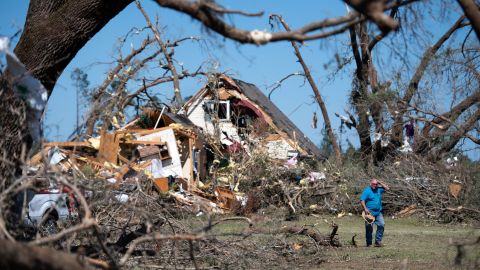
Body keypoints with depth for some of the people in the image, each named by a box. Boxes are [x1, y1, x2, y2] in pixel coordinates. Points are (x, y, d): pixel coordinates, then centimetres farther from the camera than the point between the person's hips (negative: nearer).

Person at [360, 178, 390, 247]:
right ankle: (369, 243, 8)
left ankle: (378, 241, -2)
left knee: (382, 225, -7)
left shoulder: (378, 189, 13)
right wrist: (365, 209, -24)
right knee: (369, 227, -1)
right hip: (370, 213, -5)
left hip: (378, 213, 5)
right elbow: (362, 200, -12)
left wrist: (380, 182, 7)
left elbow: (387, 188, 18)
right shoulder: (367, 190, -6)